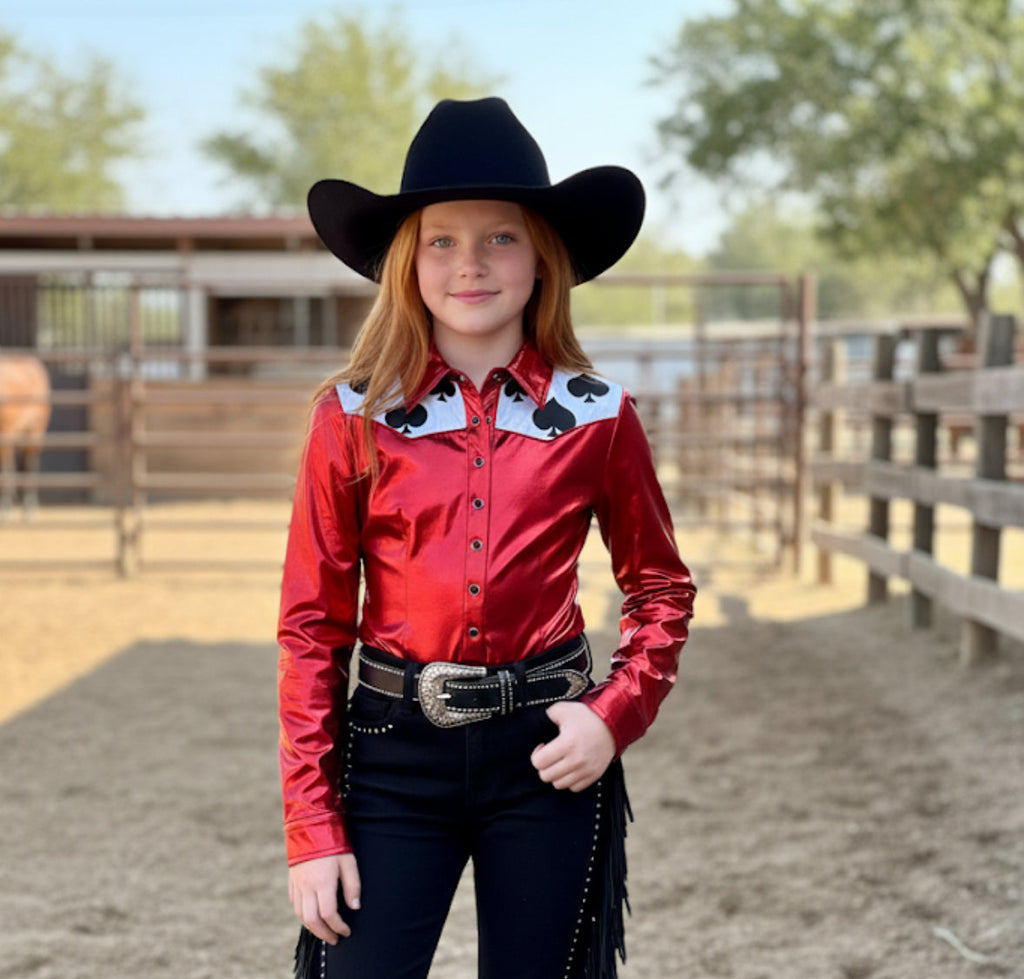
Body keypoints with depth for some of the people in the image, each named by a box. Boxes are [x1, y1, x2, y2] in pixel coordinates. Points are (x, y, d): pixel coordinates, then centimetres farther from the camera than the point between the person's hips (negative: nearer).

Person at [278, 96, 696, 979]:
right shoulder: (354, 417, -4)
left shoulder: (597, 417, -2)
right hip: (394, 753, 0)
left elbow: (661, 589, 10)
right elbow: (312, 625, -2)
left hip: (546, 754, 1)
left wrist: (617, 714, -7)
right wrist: (312, 824, -5)